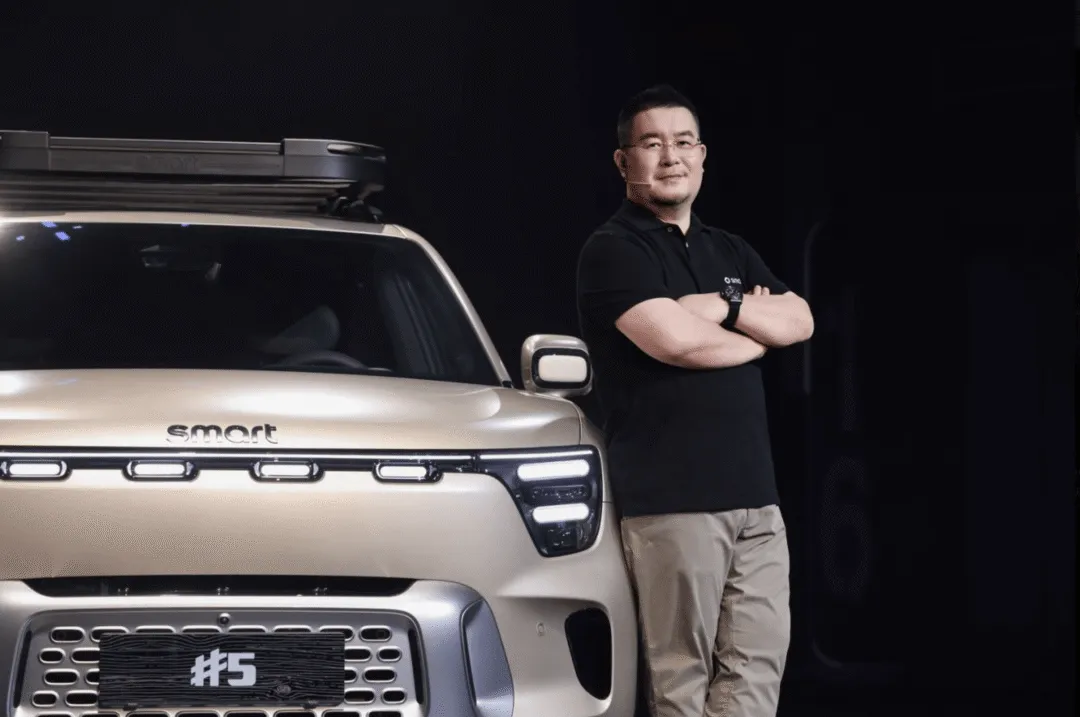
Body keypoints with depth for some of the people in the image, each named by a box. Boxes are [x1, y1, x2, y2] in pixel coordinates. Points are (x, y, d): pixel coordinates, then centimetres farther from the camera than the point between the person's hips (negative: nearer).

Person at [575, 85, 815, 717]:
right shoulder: (615, 251, -2)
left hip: (754, 496, 7)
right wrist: (758, 331, 0)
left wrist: (723, 308, -9)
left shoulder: (731, 254, 21)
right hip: (671, 500, -7)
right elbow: (674, 340, -16)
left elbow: (798, 322, 7)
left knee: (759, 663, 0)